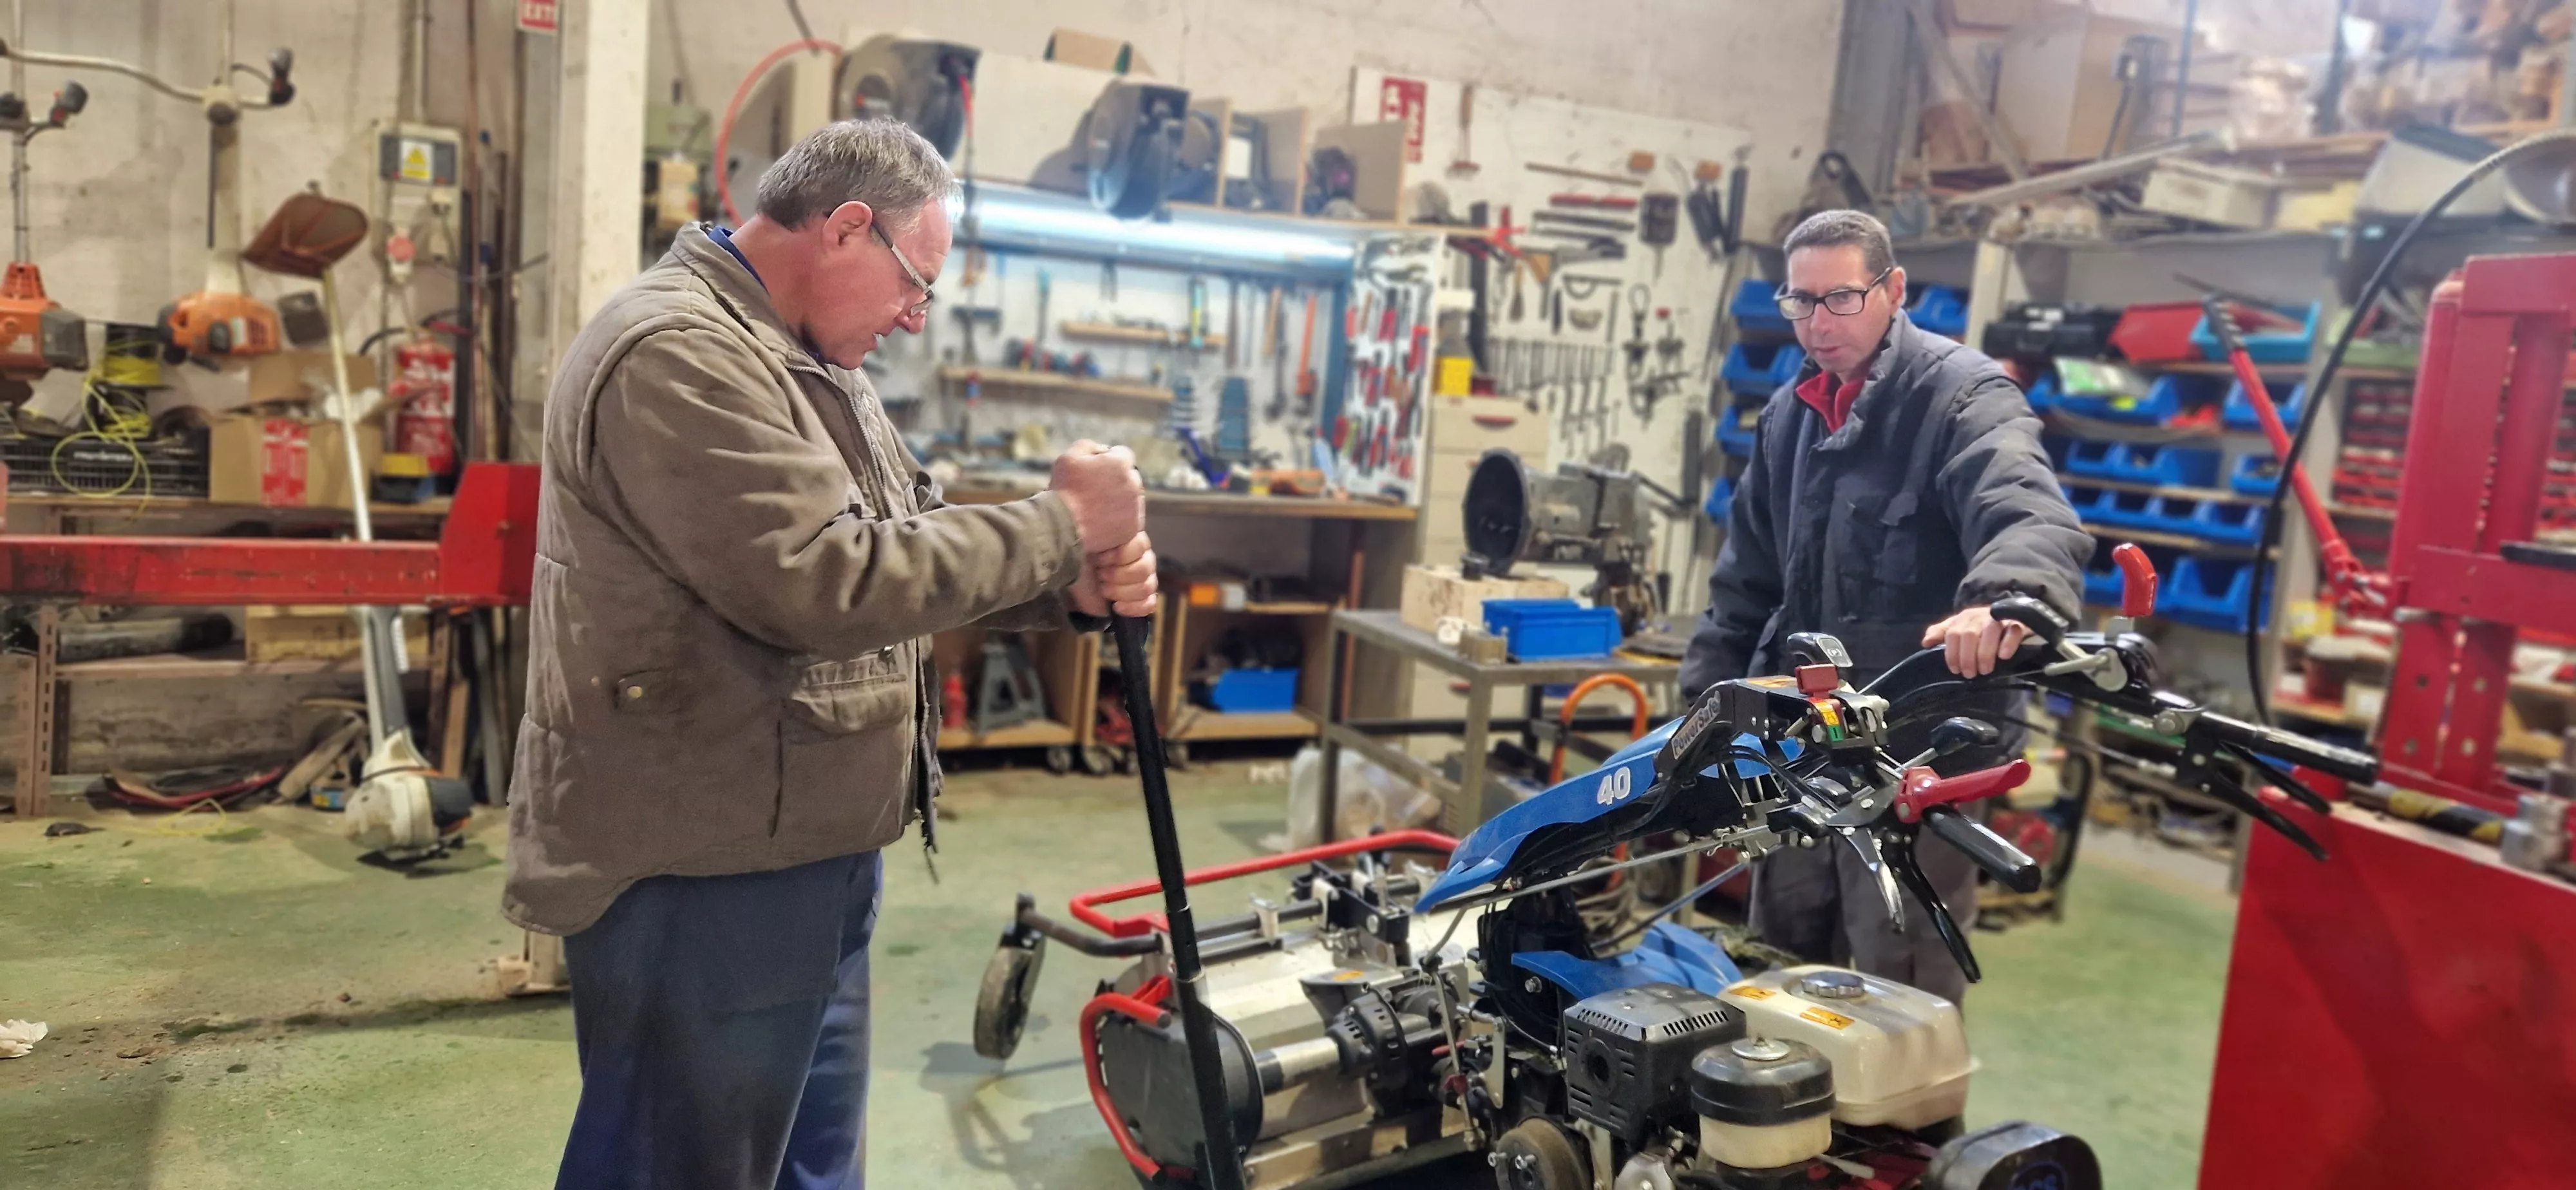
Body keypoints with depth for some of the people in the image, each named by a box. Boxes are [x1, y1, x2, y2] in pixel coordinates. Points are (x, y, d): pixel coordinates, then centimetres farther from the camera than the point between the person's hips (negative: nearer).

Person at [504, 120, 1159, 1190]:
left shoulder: (807, 360, 15)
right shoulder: (677, 354, -20)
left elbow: (907, 557, 15)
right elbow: (827, 581, -28)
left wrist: (1071, 587, -3)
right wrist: (1061, 526, -19)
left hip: (807, 856, 10)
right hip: (699, 874, -10)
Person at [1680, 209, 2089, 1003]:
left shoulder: (1962, 396, -11)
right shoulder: (1789, 414, 13)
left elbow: (2032, 517, -31)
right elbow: (1748, 578, 20)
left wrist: (2002, 599, -53)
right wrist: (1706, 700, 14)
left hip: (1919, 750, -7)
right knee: (1783, 972, 20)